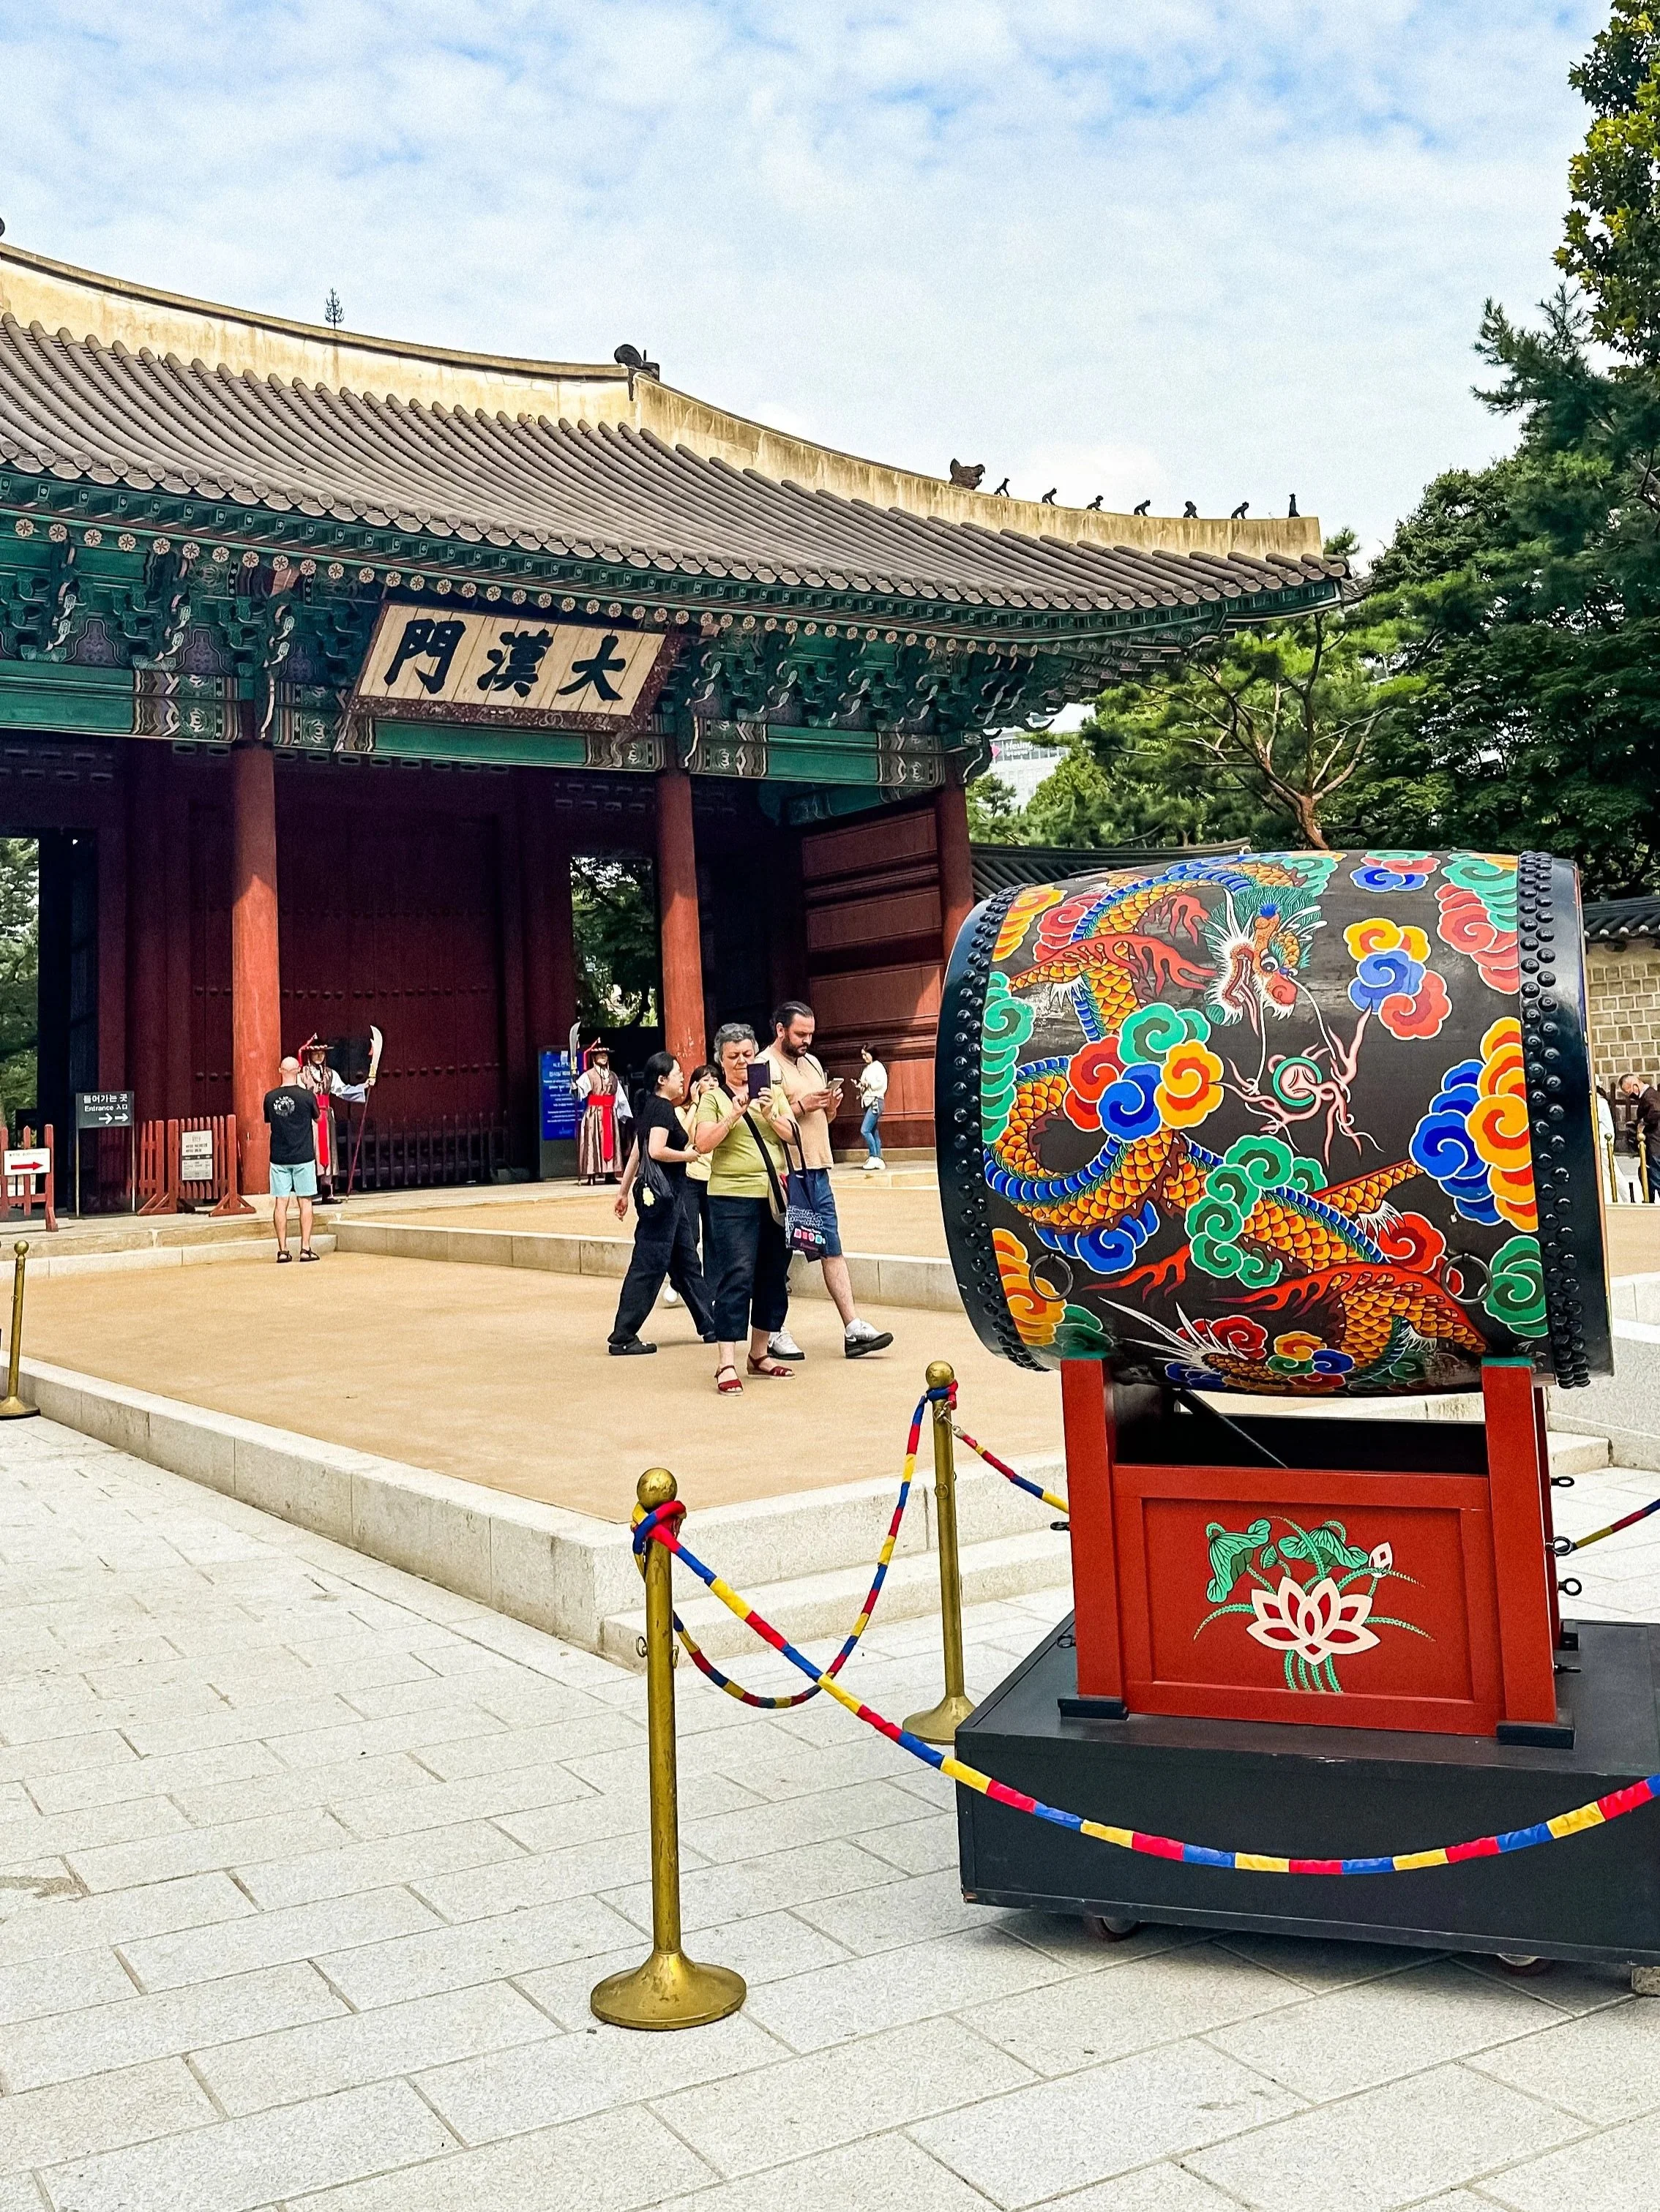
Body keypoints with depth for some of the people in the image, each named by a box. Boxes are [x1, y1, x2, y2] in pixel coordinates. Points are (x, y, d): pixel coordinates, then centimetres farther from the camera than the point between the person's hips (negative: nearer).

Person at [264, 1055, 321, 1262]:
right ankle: (305, 1248, 2)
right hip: (303, 1156, -2)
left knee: (281, 1202, 4)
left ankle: (282, 1249, 5)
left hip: (279, 1157, 2)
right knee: (305, 1202, 4)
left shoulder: (270, 1097, 0)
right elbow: (316, 1120, 9)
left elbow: (268, 1125, 13)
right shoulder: (307, 1096, -7)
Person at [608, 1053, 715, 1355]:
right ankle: (622, 1338, -4)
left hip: (668, 1193, 10)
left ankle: (709, 1327, 23)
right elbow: (656, 1151, -26)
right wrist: (688, 1155, -10)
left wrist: (624, 1191, 20)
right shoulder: (662, 1108, -14)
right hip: (663, 1191, -10)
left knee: (687, 1262, 15)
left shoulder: (650, 1106, 14)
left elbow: (636, 1153, 17)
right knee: (649, 1265, -7)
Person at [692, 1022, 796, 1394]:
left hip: (774, 1196, 5)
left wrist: (770, 1116, -14)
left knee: (774, 1277, 10)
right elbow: (703, 1143, -10)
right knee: (736, 1278, -9)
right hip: (732, 1198, -5)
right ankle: (727, 1364, -8)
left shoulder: (772, 1093, 13)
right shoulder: (713, 1098, 2)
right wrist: (734, 1115, -21)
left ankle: (759, 1353, 23)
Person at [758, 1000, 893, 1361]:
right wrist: (800, 1106, -18)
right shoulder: (765, 1066, -7)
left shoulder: (812, 1063, 18)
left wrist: (831, 1106, 3)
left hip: (817, 1168, 7)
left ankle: (853, 1328, 5)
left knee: (832, 1247, 5)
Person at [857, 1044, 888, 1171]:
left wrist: (868, 1084, -11)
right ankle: (878, 1160, 6)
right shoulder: (866, 1069, 17)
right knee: (874, 1132, 6)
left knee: (865, 1130, -16)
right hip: (867, 1102, 8)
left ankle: (874, 1158, -12)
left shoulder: (878, 1066, -5)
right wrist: (860, 1087, 0)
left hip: (876, 1101, -8)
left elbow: (881, 1083, -15)